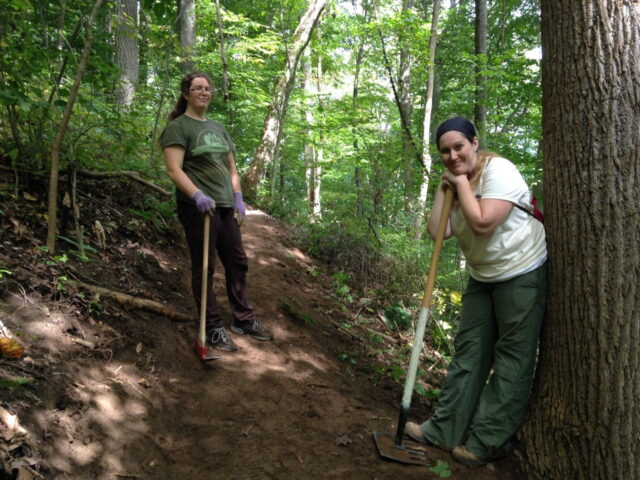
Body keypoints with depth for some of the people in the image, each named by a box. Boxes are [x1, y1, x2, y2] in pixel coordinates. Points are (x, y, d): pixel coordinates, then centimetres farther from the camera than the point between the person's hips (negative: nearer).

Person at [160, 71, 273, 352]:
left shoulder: (217, 127, 18)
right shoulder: (178, 127, -4)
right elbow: (174, 170, -15)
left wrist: (238, 198, 10)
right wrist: (197, 195, -28)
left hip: (225, 207, 8)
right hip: (198, 208, -7)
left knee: (237, 263, 13)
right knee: (204, 268, 1)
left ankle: (244, 320, 27)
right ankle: (213, 329, 10)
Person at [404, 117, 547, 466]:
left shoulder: (498, 171, -18)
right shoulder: (457, 183, 4)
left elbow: (482, 223, -29)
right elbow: (437, 232, -6)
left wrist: (462, 183, -19)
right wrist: (443, 188, -7)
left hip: (522, 273, -8)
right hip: (483, 276, 8)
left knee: (512, 357, -1)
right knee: (469, 350, 10)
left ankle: (489, 441, 6)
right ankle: (445, 429, 18)